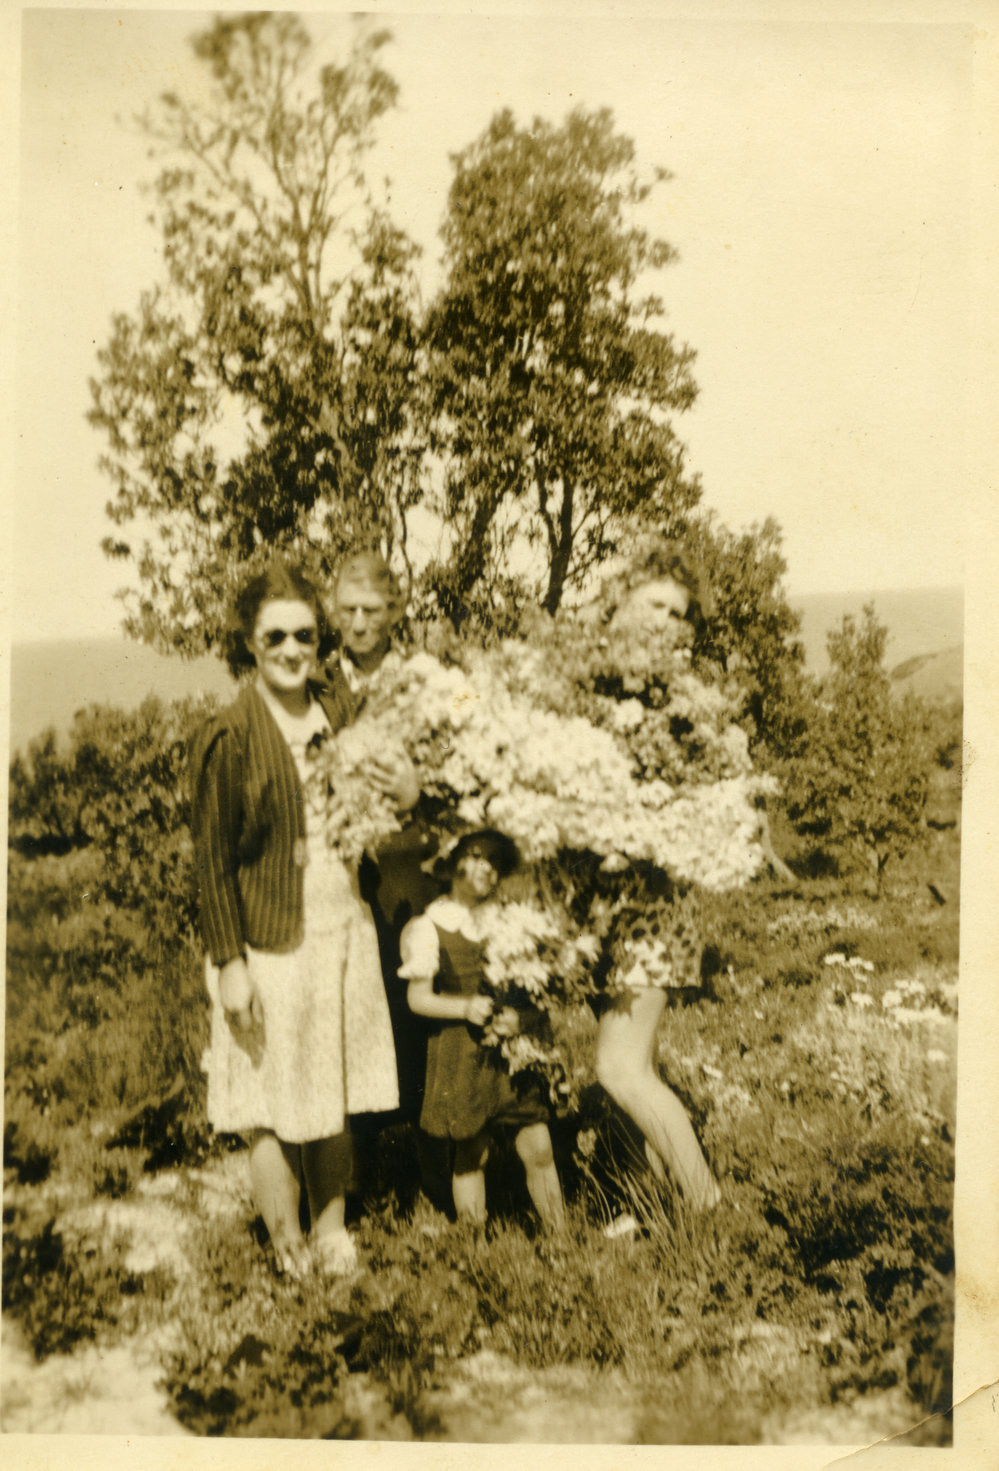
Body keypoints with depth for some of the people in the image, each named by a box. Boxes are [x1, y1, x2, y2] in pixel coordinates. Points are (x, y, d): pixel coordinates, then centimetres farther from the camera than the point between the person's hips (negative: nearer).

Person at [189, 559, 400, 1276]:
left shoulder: (338, 718, 6)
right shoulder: (228, 737, -12)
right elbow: (213, 861, -11)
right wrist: (230, 964, -13)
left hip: (346, 929, 5)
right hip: (271, 943, -5)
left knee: (335, 1096, 16)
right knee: (274, 1107, 6)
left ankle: (332, 1229, 33)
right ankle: (289, 1248, 25)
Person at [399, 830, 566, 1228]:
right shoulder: (430, 926, 0)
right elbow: (418, 998, -4)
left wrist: (517, 1015, -7)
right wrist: (465, 1007, -21)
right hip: (461, 1055, -3)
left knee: (539, 1147, -3)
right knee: (471, 1155, 4)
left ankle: (559, 1233, 10)